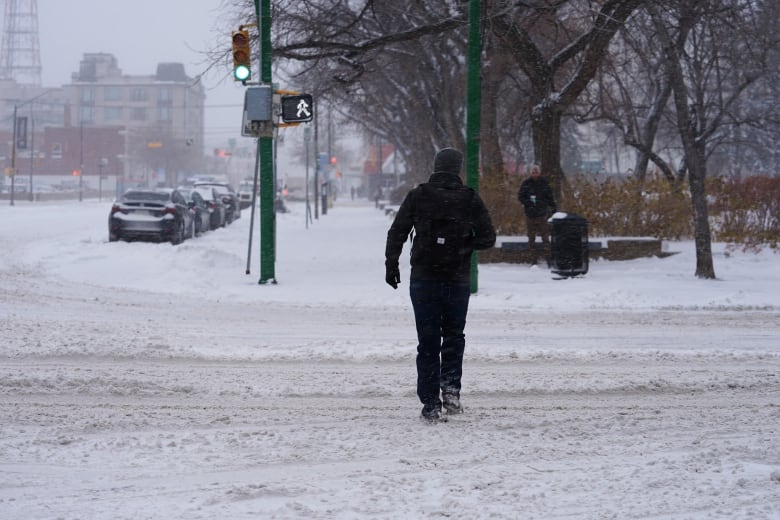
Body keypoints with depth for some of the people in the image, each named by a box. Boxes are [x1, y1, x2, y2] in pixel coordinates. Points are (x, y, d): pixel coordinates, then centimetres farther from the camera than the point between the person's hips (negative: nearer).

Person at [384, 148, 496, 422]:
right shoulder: (470, 199, -3)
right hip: (458, 279, 0)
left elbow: (397, 232, -2)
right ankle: (450, 386, 1)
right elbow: (487, 237, -4)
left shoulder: (417, 196, -3)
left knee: (428, 341, 5)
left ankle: (430, 402, 0)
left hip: (424, 279, 0)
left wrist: (391, 265, 8)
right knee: (454, 335, 18)